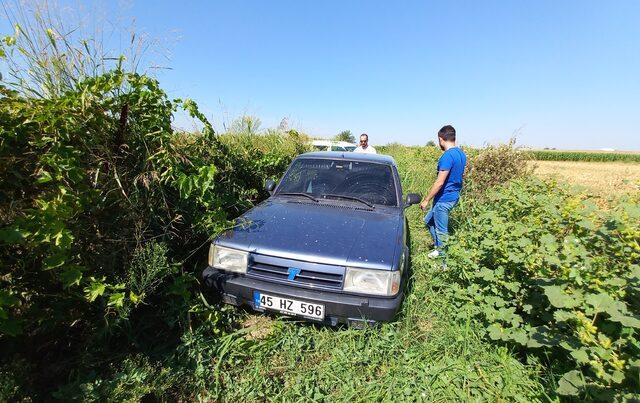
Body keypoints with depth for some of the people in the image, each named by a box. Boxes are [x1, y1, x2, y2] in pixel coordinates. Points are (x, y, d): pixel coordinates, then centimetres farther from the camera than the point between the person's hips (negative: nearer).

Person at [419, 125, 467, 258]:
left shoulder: (447, 156, -22)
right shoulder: (461, 153, 8)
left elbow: (439, 182, -25)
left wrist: (426, 200, -18)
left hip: (444, 199, -10)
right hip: (453, 196, 10)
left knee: (441, 231, 3)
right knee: (429, 220, 22)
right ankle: (439, 248, 31)